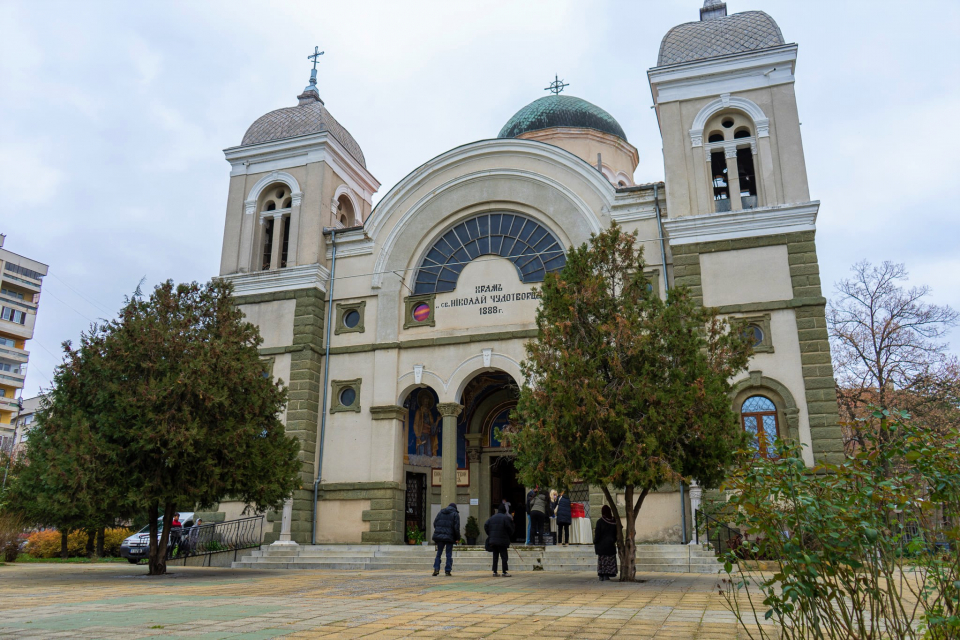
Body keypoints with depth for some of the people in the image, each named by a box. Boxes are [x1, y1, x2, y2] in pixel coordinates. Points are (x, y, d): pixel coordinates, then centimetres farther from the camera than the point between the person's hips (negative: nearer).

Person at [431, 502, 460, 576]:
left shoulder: (440, 512, 12)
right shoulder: (455, 514, 1)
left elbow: (435, 523, 9)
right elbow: (456, 527, -5)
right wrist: (457, 538, 0)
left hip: (439, 536, 3)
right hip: (449, 537, -3)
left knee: (439, 553, 11)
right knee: (449, 554, 6)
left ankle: (436, 569, -1)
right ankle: (447, 571, 4)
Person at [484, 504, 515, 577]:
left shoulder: (492, 517, 10)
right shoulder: (506, 517, -8)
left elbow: (486, 525, 8)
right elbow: (510, 529, -10)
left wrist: (490, 535, 13)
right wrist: (510, 537, 5)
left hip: (493, 540, 5)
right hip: (502, 541, -5)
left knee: (495, 556, 11)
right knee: (504, 556, 0)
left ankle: (494, 572, 10)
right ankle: (504, 572, -4)